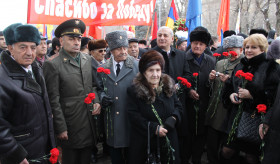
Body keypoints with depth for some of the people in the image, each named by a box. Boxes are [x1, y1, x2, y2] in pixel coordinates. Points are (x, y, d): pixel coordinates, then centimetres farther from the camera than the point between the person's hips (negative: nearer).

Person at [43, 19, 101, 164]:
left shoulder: (88, 59, 7)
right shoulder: (52, 65, -12)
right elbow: (53, 101, -12)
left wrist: (96, 101, -1)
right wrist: (61, 129, -12)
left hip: (90, 123, 5)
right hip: (70, 126, -5)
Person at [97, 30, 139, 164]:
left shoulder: (137, 66, -3)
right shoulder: (103, 68, 6)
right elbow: (100, 89, 15)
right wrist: (102, 97, -6)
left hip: (130, 118, -2)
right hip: (111, 119, 3)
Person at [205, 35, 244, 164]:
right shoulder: (220, 63, 14)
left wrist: (229, 80, -21)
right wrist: (211, 78, -1)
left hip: (229, 112, -5)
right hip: (213, 111, 6)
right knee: (211, 145, 13)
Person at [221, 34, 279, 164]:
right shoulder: (240, 66, 14)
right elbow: (229, 87, 19)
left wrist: (252, 95, -19)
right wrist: (231, 95, -1)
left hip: (256, 118, -5)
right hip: (237, 116, 5)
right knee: (226, 151, 7)